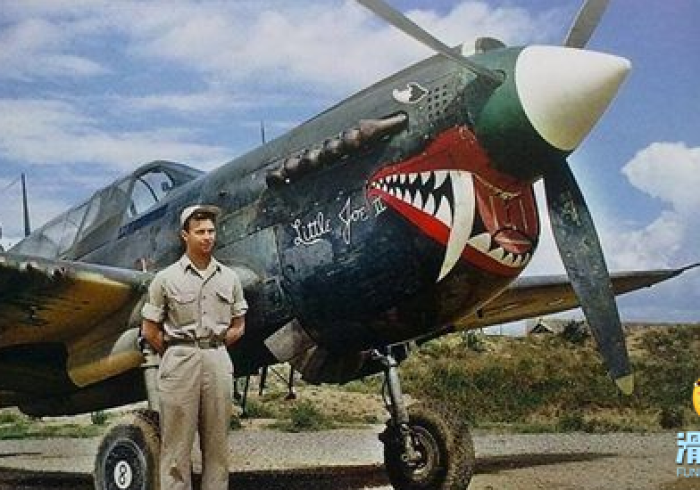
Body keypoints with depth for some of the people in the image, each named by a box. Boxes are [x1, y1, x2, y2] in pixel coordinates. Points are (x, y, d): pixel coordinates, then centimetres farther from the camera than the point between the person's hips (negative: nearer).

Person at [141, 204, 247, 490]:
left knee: (217, 442, 7)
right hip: (179, 362, -3)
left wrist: (214, 348, 5)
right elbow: (150, 331, 2)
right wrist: (177, 355, 2)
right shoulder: (166, 279, 1)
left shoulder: (229, 278, 9)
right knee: (177, 443, 0)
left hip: (218, 361, 3)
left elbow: (238, 326, 14)